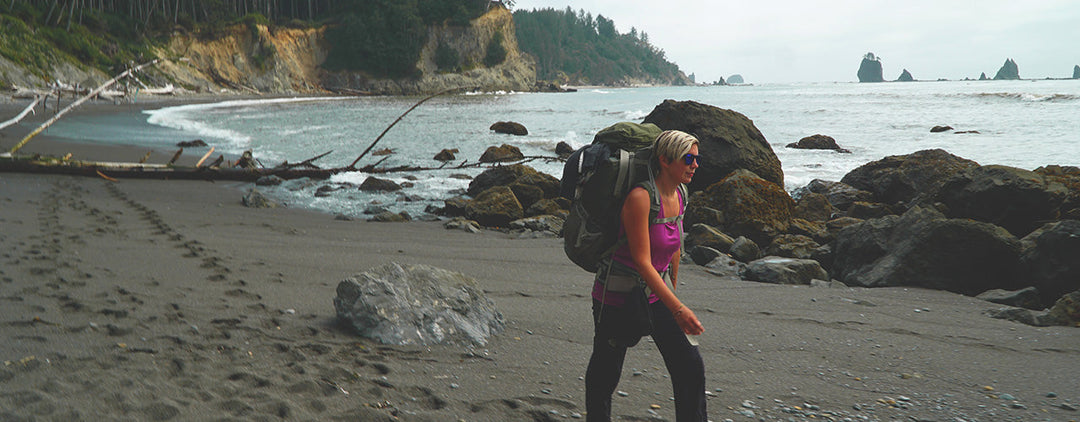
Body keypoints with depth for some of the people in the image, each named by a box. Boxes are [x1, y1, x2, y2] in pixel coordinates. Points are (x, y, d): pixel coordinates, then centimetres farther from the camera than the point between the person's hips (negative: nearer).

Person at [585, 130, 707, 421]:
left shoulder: (679, 196, 0)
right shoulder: (640, 198, -25)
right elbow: (642, 262, -28)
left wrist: (673, 287, 25)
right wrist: (677, 309, -31)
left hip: (655, 295, 7)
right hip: (617, 297, -7)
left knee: (690, 366, 1)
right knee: (605, 374, 9)